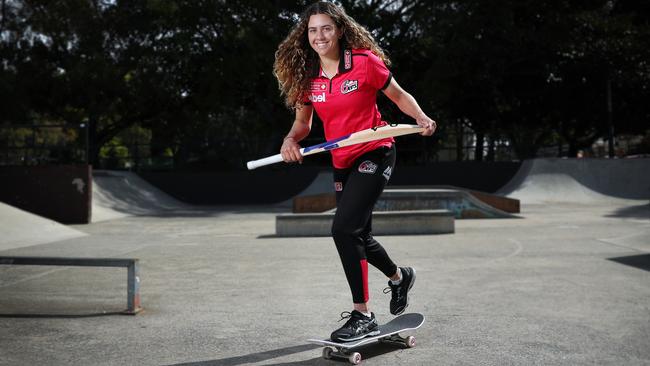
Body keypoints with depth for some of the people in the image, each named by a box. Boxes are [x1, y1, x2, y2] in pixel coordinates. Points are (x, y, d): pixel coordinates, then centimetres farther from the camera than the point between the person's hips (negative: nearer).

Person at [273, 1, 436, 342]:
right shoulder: (306, 75, -2)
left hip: (375, 154, -6)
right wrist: (291, 139, -11)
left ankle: (362, 315, -8)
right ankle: (399, 276, 49)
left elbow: (400, 96, -1)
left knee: (344, 228, -21)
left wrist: (421, 118, -18)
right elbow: (303, 122, 9)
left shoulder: (365, 62, -14)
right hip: (342, 163, 6)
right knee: (359, 236, 17)